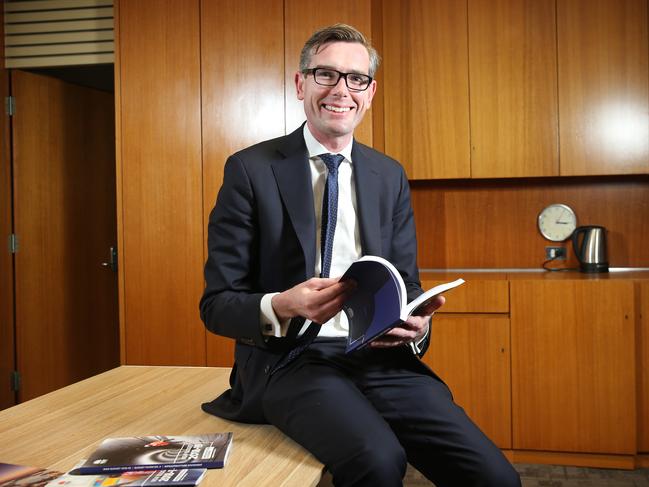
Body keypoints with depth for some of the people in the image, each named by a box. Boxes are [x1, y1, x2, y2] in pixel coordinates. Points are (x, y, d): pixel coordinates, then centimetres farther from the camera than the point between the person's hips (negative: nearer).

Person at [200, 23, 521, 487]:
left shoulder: (390, 176, 11)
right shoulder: (251, 170, -2)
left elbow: (407, 284, 14)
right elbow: (217, 304, -3)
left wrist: (416, 324, -10)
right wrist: (283, 305, -24)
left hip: (381, 355, 4)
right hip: (292, 357, -3)